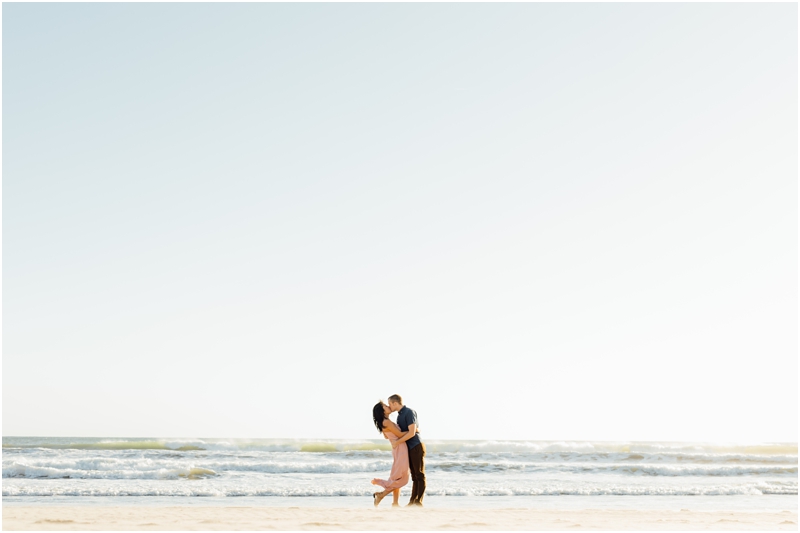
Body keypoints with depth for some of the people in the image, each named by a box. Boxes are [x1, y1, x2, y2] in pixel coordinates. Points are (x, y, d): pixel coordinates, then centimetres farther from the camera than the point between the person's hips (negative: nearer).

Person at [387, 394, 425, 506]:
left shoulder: (409, 412, -13)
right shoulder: (399, 415, 14)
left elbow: (411, 433, -21)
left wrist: (397, 442, -16)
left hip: (416, 447, -9)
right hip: (410, 449, 9)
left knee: (420, 475, -6)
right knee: (414, 476, 9)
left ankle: (418, 501, -7)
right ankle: (413, 501, 9)